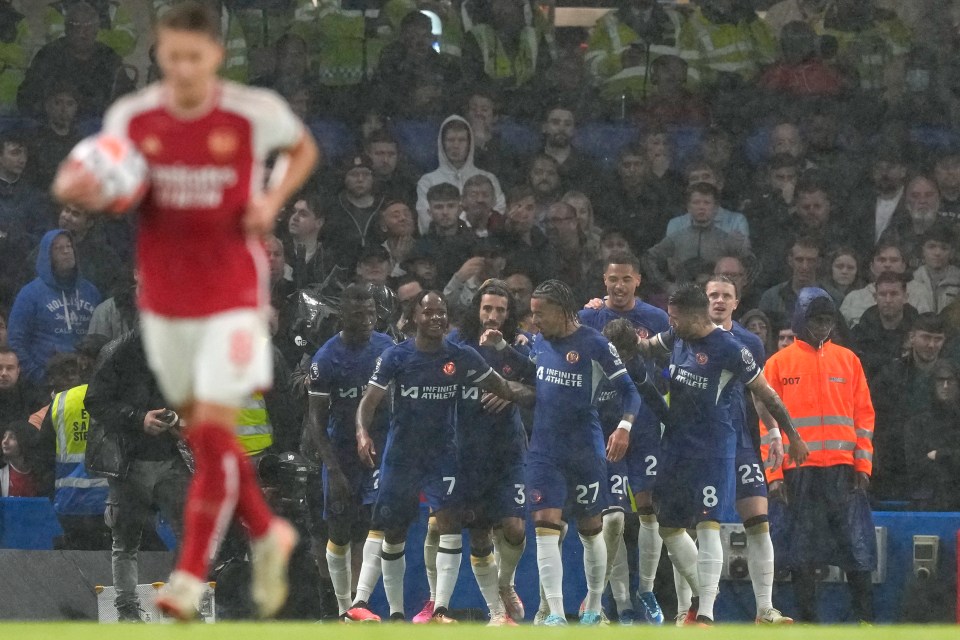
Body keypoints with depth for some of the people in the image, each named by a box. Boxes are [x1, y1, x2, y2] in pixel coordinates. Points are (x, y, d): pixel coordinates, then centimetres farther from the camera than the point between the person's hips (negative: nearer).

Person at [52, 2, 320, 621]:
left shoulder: (255, 114, -10)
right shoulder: (132, 117, -4)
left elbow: (304, 149, 10)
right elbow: (90, 184, 4)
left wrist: (274, 199, -9)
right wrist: (77, 187, -21)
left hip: (232, 297, -3)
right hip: (164, 298, 3)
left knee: (213, 431, -12)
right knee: (202, 433, 12)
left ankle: (191, 575, -6)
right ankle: (268, 534, 34)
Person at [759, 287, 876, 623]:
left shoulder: (847, 360, 12)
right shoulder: (779, 364, 7)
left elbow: (864, 414, 11)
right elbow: (767, 420, 5)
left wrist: (863, 464, 2)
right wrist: (773, 474, -3)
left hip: (843, 469, 1)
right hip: (800, 470, -1)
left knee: (857, 545, -3)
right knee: (803, 548, 1)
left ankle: (865, 618, 1)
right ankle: (806, 620, 6)